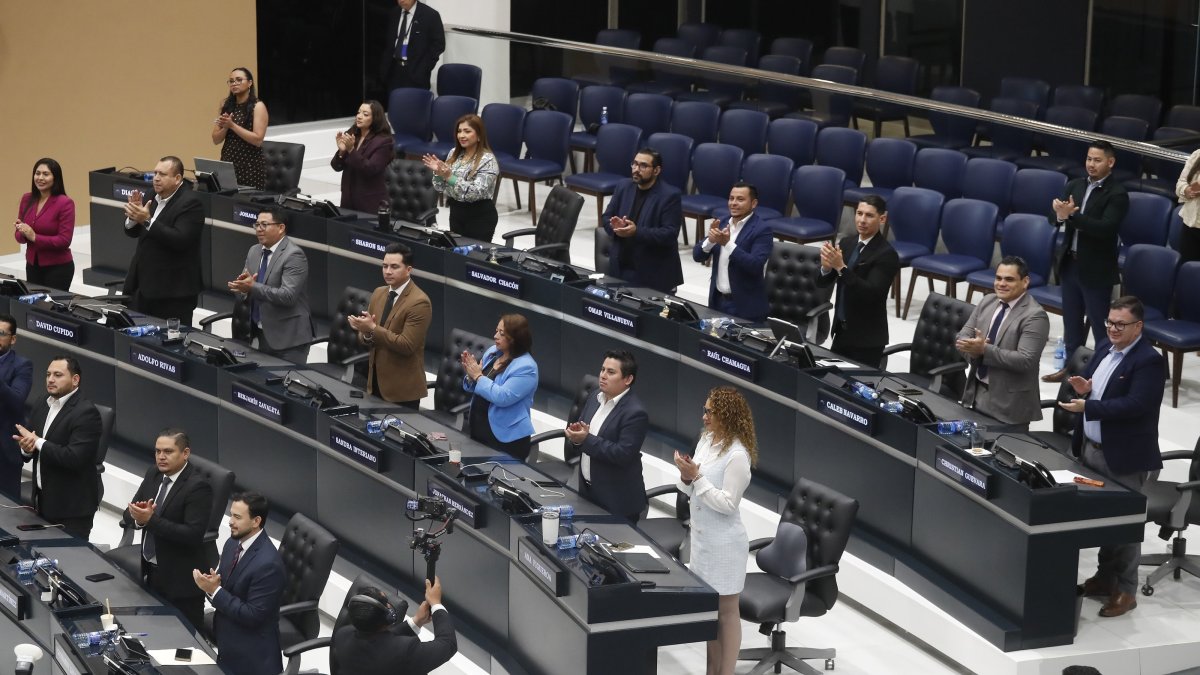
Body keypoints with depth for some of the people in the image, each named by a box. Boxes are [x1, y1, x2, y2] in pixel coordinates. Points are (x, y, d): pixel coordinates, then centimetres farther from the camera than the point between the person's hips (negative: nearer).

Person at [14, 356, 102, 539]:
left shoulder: (86, 412, -15)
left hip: (72, 507, -7)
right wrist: (26, 447, -10)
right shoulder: (41, 407, 10)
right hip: (43, 501, 7)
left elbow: (74, 458, -25)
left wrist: (38, 442, -19)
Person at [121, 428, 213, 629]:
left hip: (181, 580, -7)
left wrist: (151, 520, -28)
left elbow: (193, 534, -25)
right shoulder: (153, 474, 5)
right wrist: (138, 517, -17)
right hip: (150, 572, 7)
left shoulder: (198, 487, -18)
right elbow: (127, 517, 8)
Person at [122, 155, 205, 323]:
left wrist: (147, 221, -27)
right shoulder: (154, 196, 11)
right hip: (144, 285, 8)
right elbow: (132, 232, 15)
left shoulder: (190, 203, -13)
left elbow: (180, 240, -25)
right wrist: (134, 215, -7)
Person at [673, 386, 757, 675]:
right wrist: (686, 477, -10)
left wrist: (696, 477, -23)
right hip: (702, 538, 8)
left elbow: (727, 504, -22)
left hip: (724, 543, -8)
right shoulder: (705, 440, 4)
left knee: (726, 611, 3)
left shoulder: (737, 455, -21)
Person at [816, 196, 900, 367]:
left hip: (867, 338, -6)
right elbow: (823, 283, 4)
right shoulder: (846, 243, 5)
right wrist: (826, 267, -18)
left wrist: (841, 267, -31)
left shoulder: (887, 254, -15)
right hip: (842, 331, 7)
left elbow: (871, 293, -25)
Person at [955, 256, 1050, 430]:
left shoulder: (1035, 316, -15)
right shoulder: (987, 301, 7)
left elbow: (1025, 360, -23)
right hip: (977, 392, 7)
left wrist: (984, 350, -25)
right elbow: (963, 336, 7)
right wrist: (972, 347, -17)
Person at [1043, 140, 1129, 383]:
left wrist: (1072, 215, -32)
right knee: (1071, 319, 17)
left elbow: (1105, 228, -25)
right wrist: (1060, 214, -22)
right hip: (1070, 262, 7)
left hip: (1096, 269, -6)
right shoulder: (1074, 186, 7)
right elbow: (1054, 220, 2)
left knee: (1099, 323, 1)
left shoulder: (1117, 194, -13)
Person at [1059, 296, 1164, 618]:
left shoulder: (1149, 361, -18)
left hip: (1124, 456, -8)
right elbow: (1090, 381, 20)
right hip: (1092, 448, 8)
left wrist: (1087, 407, -28)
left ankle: (1125, 590, 9)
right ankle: (1105, 576, 32)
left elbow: (1135, 404, -26)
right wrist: (1083, 388, -5)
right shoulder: (1105, 348, 9)